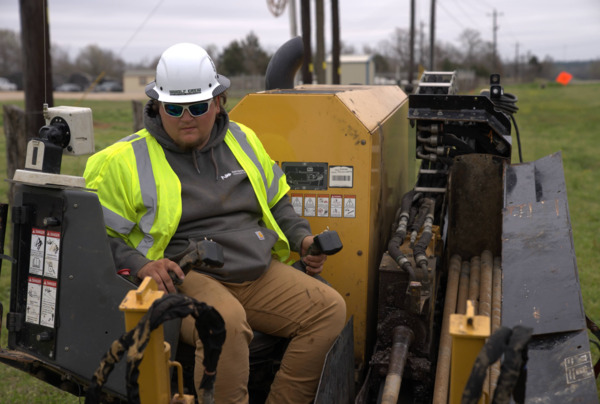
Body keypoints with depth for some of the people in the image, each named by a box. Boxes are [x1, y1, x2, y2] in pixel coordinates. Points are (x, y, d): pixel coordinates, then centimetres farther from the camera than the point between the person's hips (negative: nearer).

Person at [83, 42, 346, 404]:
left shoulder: (242, 140, 17)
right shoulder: (127, 160, 2)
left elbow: (276, 202, 27)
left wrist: (302, 238, 10)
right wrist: (139, 265, -18)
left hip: (259, 273, 6)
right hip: (183, 278, -5)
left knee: (330, 308, -12)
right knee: (226, 320, -38)